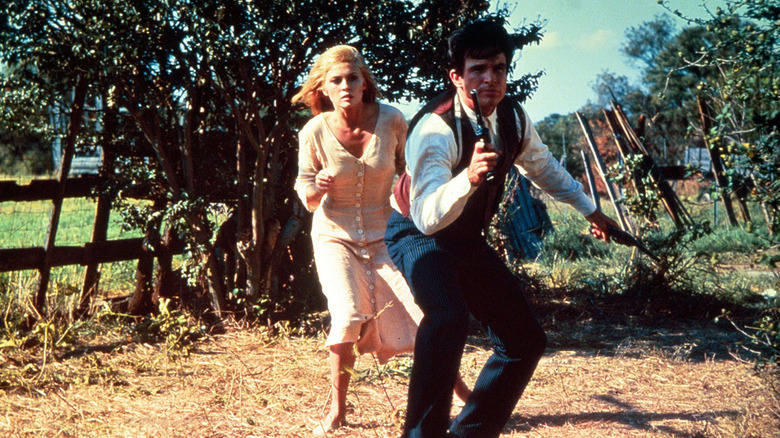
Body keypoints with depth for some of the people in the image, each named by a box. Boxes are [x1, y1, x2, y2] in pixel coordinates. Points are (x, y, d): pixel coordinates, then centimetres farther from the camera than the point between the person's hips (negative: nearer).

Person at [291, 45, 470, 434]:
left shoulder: (391, 120, -13)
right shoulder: (314, 133, -14)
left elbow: (408, 169, 6)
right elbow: (306, 195, -4)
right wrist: (317, 188, -26)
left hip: (383, 236, 1)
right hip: (334, 236, -1)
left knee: (420, 317, -4)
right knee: (349, 315, -21)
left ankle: (463, 393, 18)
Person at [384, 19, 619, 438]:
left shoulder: (513, 117, -8)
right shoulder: (435, 129, -31)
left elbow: (542, 165, 13)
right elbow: (426, 217, -42)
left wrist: (590, 209, 21)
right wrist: (468, 176, -59)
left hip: (467, 238, 7)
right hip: (416, 233, -7)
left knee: (526, 339, 5)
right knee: (448, 317, -36)